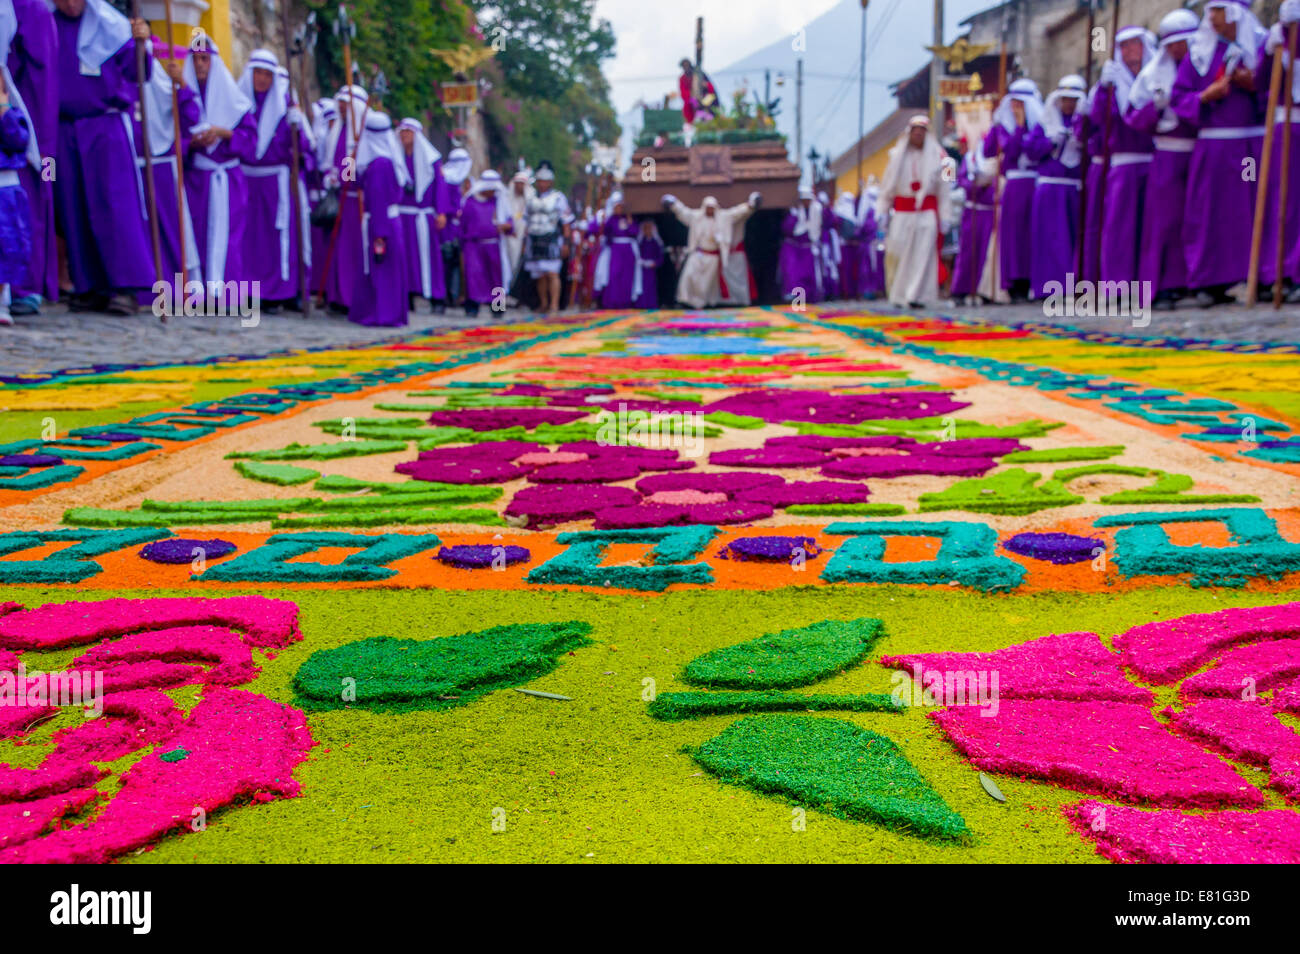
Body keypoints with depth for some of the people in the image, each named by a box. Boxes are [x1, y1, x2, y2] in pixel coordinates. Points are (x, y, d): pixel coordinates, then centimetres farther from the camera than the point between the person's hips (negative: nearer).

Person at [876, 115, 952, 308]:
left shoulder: (936, 155, 5)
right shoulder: (898, 155, 7)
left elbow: (943, 188, 6)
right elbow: (887, 185, 10)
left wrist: (944, 216, 2)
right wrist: (882, 211, 5)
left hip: (927, 211, -1)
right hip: (902, 209, 1)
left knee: (923, 253, -8)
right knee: (897, 252, -2)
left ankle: (914, 296, -7)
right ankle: (898, 295, 11)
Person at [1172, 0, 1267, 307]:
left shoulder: (1262, 45, 9)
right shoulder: (1199, 53, 11)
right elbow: (1179, 96, 7)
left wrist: (1253, 86, -9)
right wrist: (1206, 96, -10)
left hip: (1256, 145, 0)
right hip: (1214, 147, 0)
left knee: (1258, 210, -3)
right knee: (1211, 213, -3)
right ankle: (1211, 283, 0)